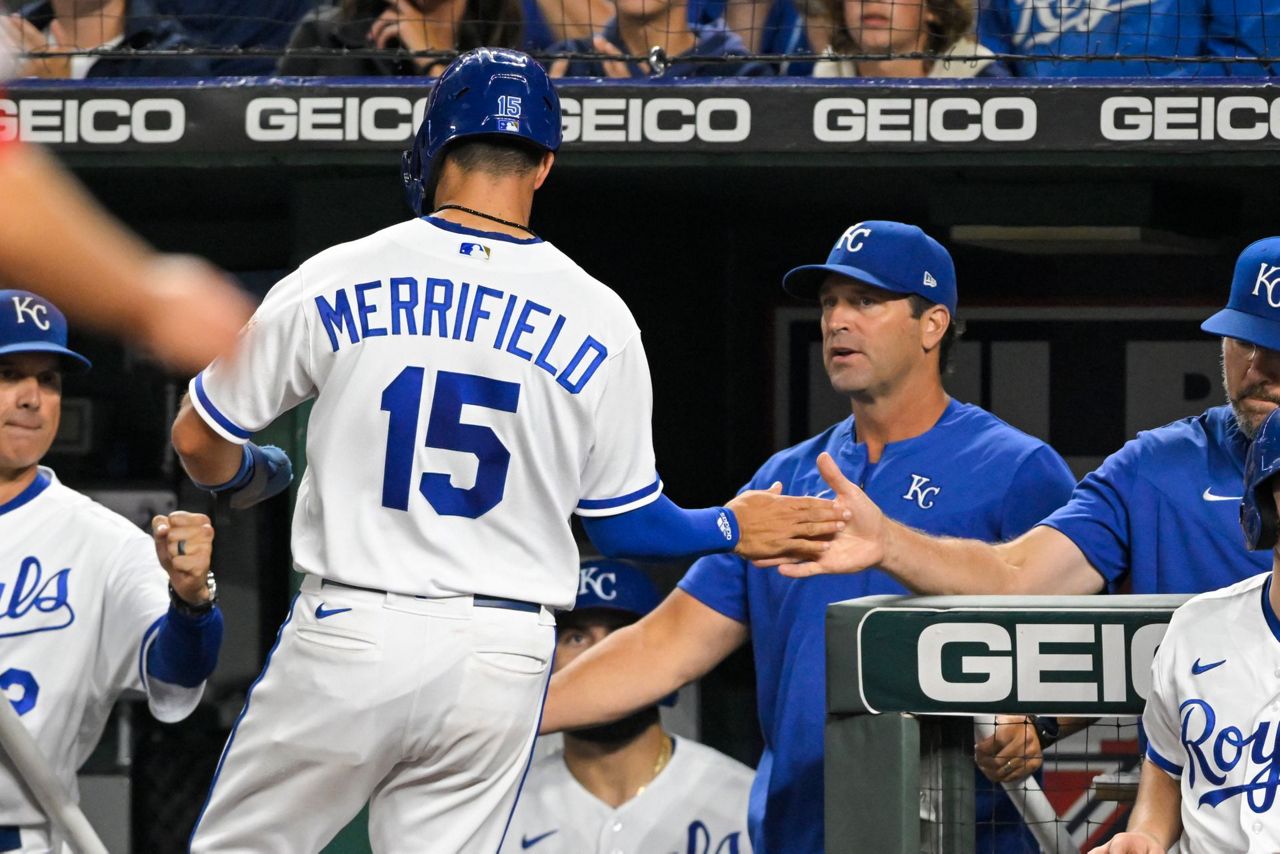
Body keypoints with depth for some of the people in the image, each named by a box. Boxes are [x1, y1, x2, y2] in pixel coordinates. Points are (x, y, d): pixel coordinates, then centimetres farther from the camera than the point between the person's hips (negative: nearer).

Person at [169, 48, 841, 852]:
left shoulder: (337, 280, -2)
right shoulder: (598, 319, 1)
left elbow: (199, 440, 6)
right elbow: (625, 523, 9)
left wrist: (256, 476, 29)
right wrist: (731, 530, 28)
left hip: (349, 636, -2)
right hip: (500, 662, 2)